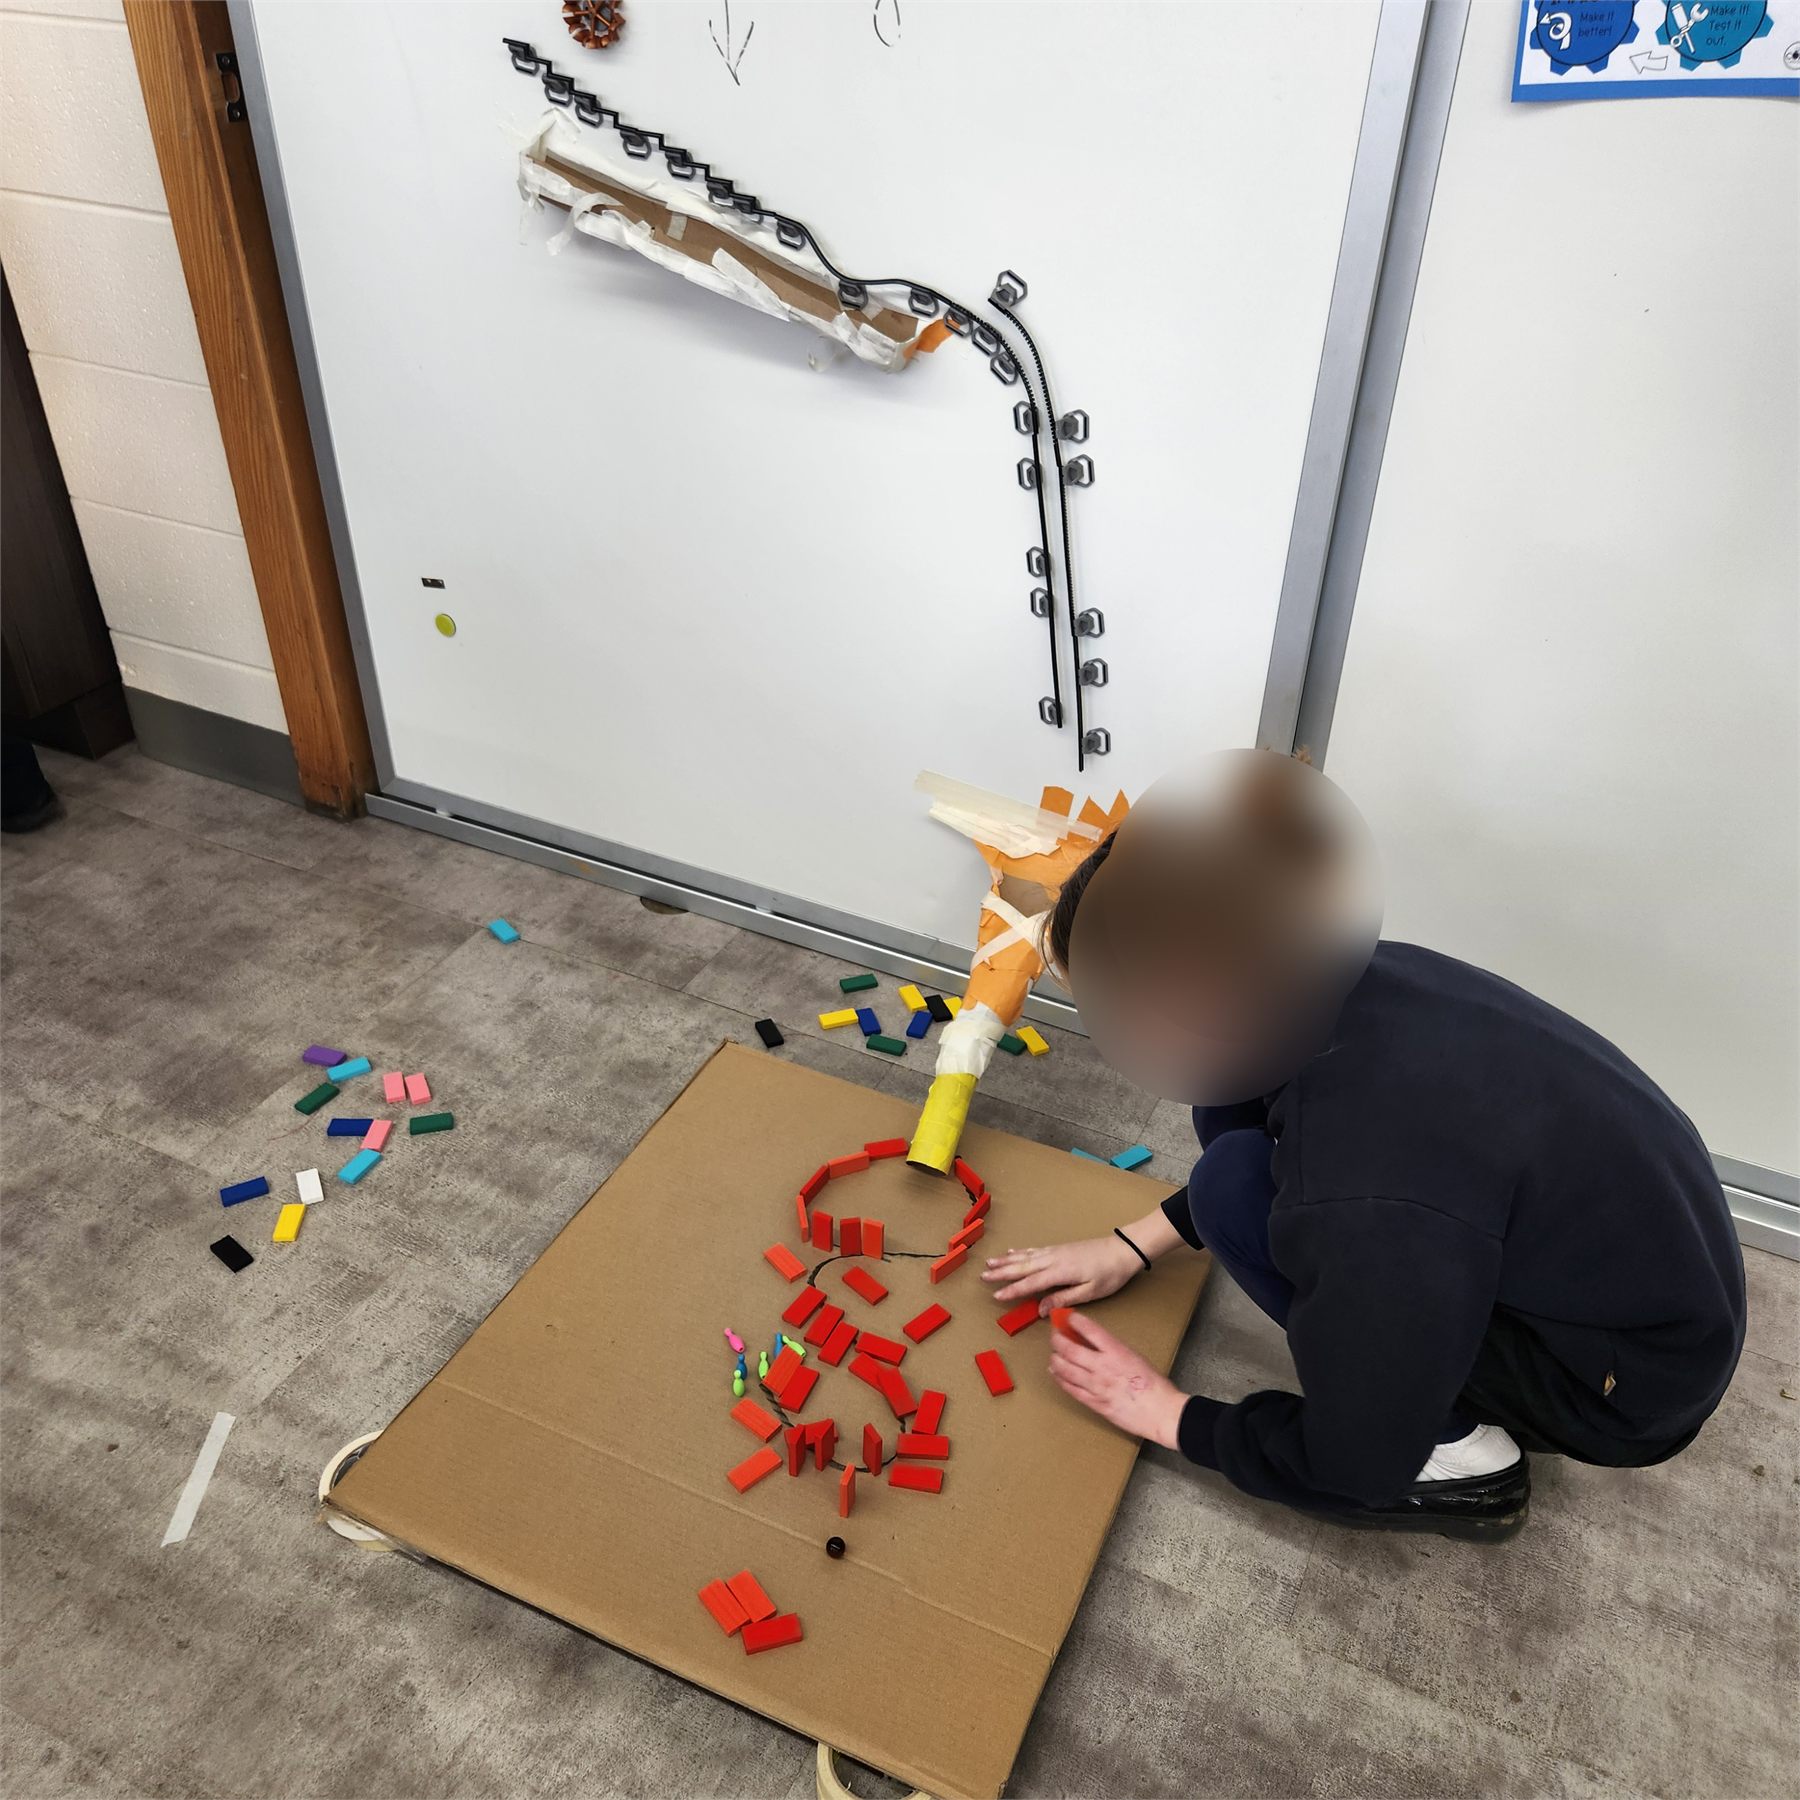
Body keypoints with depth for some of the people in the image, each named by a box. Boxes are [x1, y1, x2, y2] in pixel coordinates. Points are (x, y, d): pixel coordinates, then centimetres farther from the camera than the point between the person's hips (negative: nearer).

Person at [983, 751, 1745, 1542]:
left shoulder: (1368, 1200, -37)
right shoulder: (1355, 982, -14)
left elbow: (1355, 1468, -19)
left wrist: (1164, 1413, -4)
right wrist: (1133, 1246, 9)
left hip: (1634, 1380, -7)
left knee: (1239, 1188, -20)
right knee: (1239, 1116, 1)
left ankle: (1460, 1452, 0)